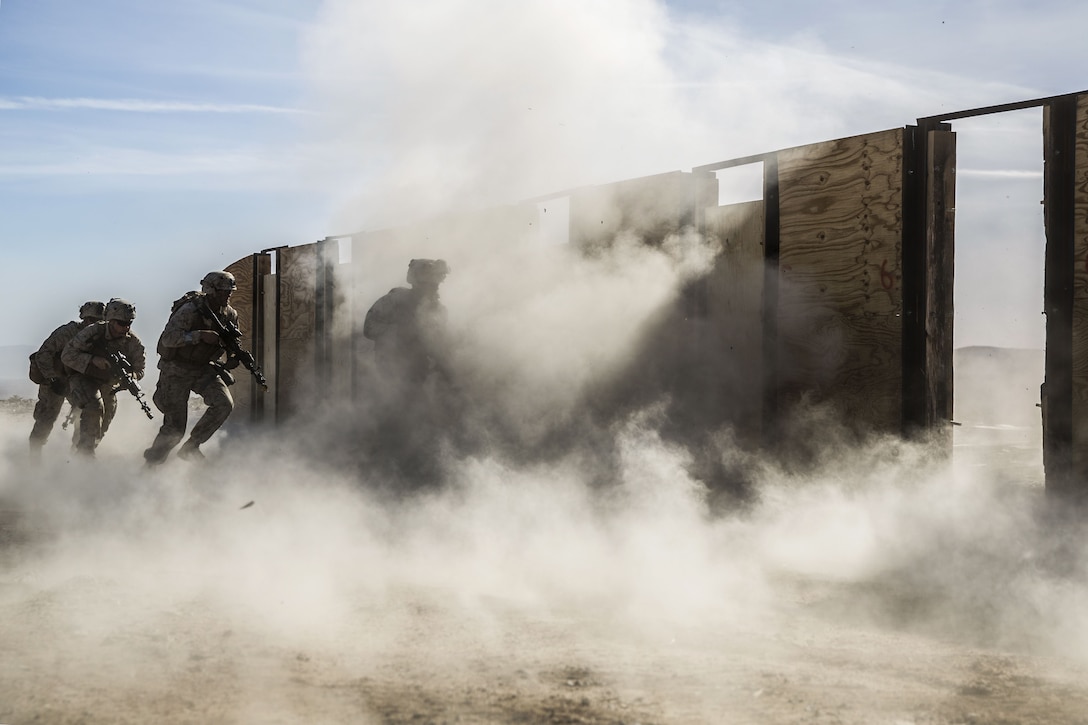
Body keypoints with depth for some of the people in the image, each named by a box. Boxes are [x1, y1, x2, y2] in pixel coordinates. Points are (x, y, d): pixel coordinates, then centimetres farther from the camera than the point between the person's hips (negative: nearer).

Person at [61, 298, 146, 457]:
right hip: (83, 379, -5)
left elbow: (138, 371, -2)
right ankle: (85, 451, -29)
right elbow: (67, 355, -18)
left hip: (107, 386, 5)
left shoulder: (134, 343, -11)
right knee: (94, 406, -34)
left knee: (101, 428, 13)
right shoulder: (92, 332, -21)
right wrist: (92, 360, -32)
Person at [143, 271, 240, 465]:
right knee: (175, 428, -6)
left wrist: (234, 358, -10)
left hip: (204, 368, 6)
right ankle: (151, 461, 19)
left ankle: (191, 447, -3)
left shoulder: (230, 314, -4)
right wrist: (200, 335, -40)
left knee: (225, 403, -18)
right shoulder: (190, 310, -24)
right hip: (177, 370, -6)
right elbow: (168, 338, -33)